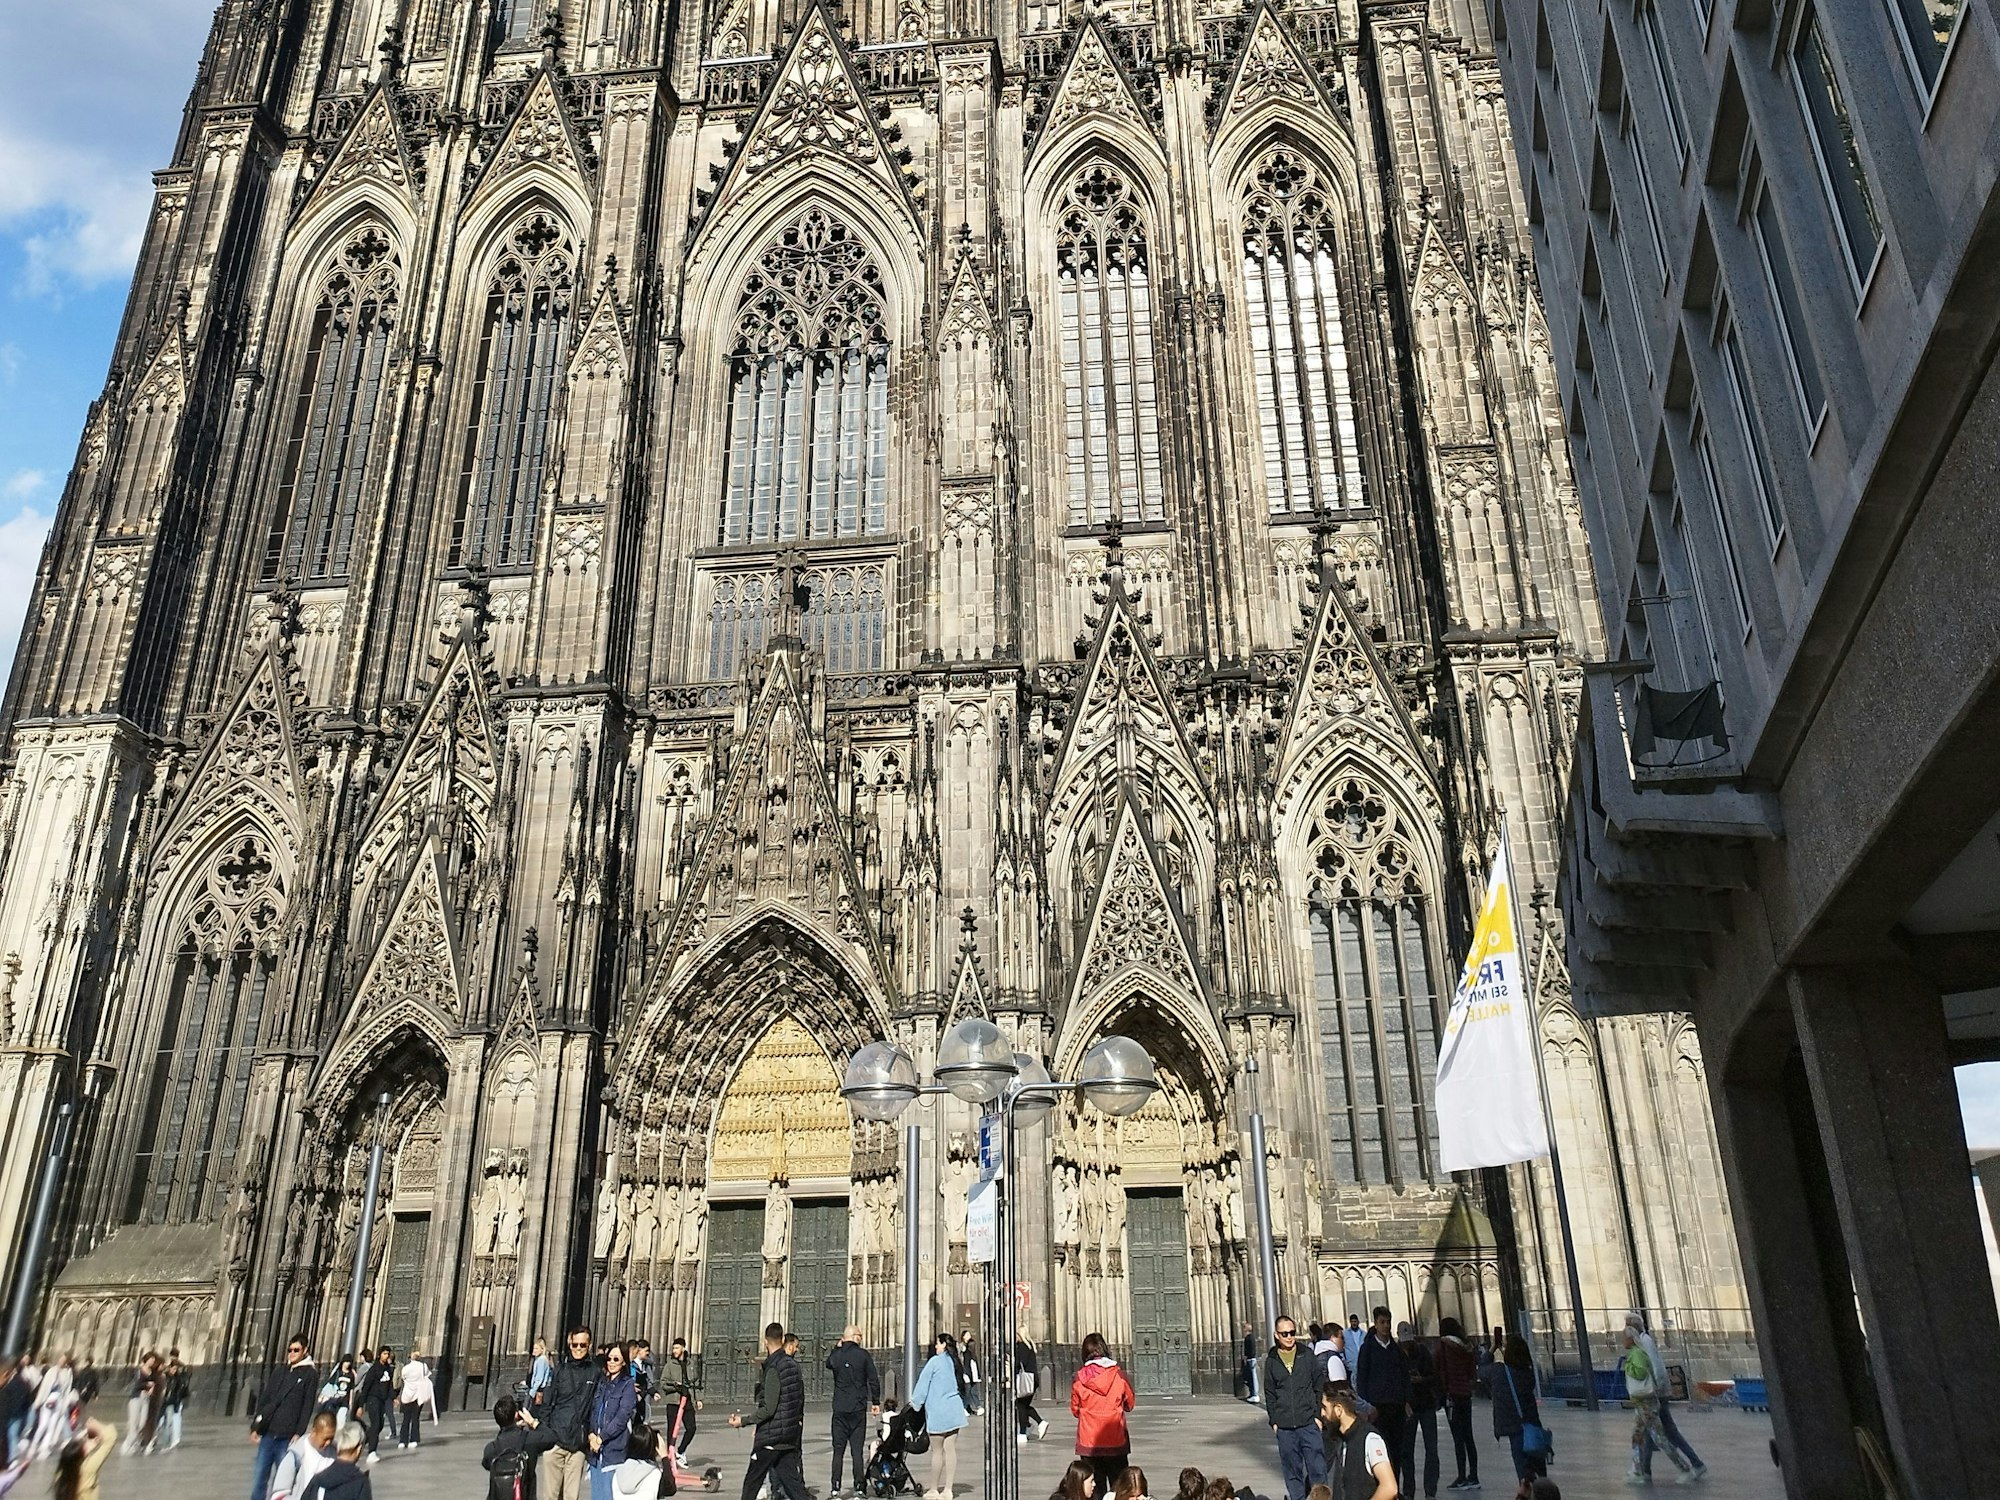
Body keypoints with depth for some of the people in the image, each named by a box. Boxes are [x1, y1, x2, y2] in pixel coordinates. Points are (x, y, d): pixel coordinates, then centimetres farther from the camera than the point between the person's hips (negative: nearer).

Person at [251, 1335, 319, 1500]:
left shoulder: (310, 1374, -1)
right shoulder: (279, 1371, 13)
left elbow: (307, 1407, -5)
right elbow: (264, 1399, 14)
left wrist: (299, 1433, -12)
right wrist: (255, 1426, 7)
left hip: (287, 1437, -4)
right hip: (268, 1433, 4)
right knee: (259, 1476, 4)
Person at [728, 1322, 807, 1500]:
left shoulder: (773, 1368, -16)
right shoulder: (794, 1365, 7)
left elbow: (768, 1409, -19)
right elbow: (800, 1402, 15)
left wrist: (743, 1421, -10)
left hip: (769, 1438, -7)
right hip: (791, 1437, 7)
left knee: (751, 1484, 7)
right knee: (793, 1482, 6)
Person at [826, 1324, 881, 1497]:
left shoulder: (835, 1355, 0)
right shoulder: (863, 1355, -5)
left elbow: (828, 1363, 24)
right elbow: (874, 1379, -4)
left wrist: (837, 1347, 17)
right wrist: (875, 1402, 6)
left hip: (839, 1410, 2)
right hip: (858, 1409, -2)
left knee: (838, 1450, 6)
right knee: (857, 1450, 3)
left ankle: (835, 1489, 2)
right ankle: (859, 1487, 1)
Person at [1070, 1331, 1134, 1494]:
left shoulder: (1079, 1379, -7)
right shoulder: (1119, 1375, -7)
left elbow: (1075, 1410, 4)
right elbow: (1130, 1404, 7)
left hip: (1088, 1442, 0)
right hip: (1116, 1441, 0)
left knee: (1095, 1488, 8)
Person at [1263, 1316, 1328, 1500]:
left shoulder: (1307, 1355, 3)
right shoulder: (1271, 1361, 6)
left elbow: (1319, 1386, 5)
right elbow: (1269, 1394, 11)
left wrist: (1318, 1414, -1)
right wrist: (1273, 1420, 6)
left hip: (1309, 1423, -1)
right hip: (1284, 1426, 1)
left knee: (1317, 1468, -3)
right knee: (1292, 1471, 6)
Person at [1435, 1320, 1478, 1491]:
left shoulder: (1444, 1344, -7)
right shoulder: (1466, 1347, 7)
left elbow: (1441, 1369, -10)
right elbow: (1472, 1371, 10)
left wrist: (1442, 1391, -3)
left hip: (1452, 1393, -6)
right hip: (1466, 1393, 6)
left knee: (1458, 1437, -4)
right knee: (1468, 1436, 11)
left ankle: (1462, 1478, -2)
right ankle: (1473, 1477, 14)